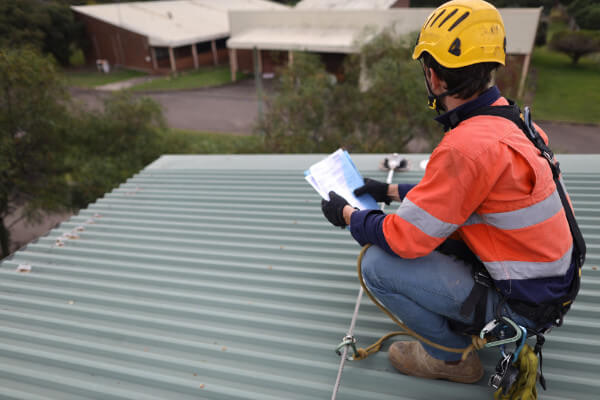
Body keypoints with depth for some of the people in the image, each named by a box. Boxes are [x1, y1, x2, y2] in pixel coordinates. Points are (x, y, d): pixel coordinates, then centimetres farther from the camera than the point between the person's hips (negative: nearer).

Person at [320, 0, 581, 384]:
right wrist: (393, 191, 14)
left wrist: (348, 215, -7)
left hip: (518, 302, -9)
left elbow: (405, 240, -24)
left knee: (378, 264, -13)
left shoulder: (469, 145, -30)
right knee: (429, 218, 16)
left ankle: (451, 356, 8)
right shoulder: (507, 117, -1)